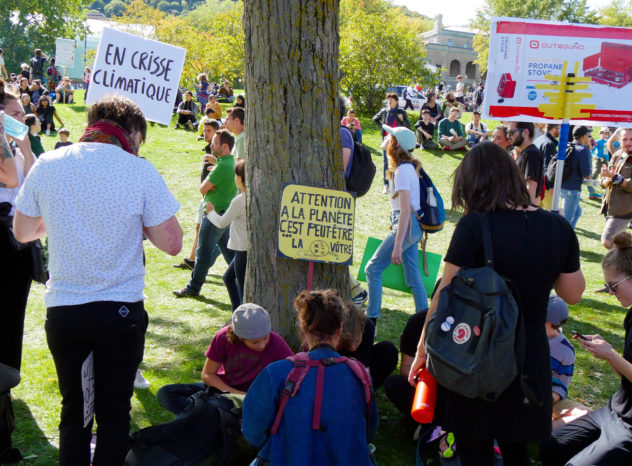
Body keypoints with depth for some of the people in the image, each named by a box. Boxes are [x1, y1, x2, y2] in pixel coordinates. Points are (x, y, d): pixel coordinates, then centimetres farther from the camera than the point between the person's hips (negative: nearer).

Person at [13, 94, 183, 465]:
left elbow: (23, 232, 10)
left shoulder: (46, 165, -2)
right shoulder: (141, 172, -12)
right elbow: (172, 243, -12)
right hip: (121, 311, -2)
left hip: (63, 310, 3)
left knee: (74, 408, 18)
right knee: (115, 411, 12)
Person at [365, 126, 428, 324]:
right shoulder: (409, 166, 13)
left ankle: (371, 321, 2)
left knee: (373, 268, -3)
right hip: (413, 226, 10)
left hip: (407, 225, -10)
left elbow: (406, 209, -22)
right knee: (413, 277, 12)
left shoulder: (403, 170, -16)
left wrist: (397, 245, -25)